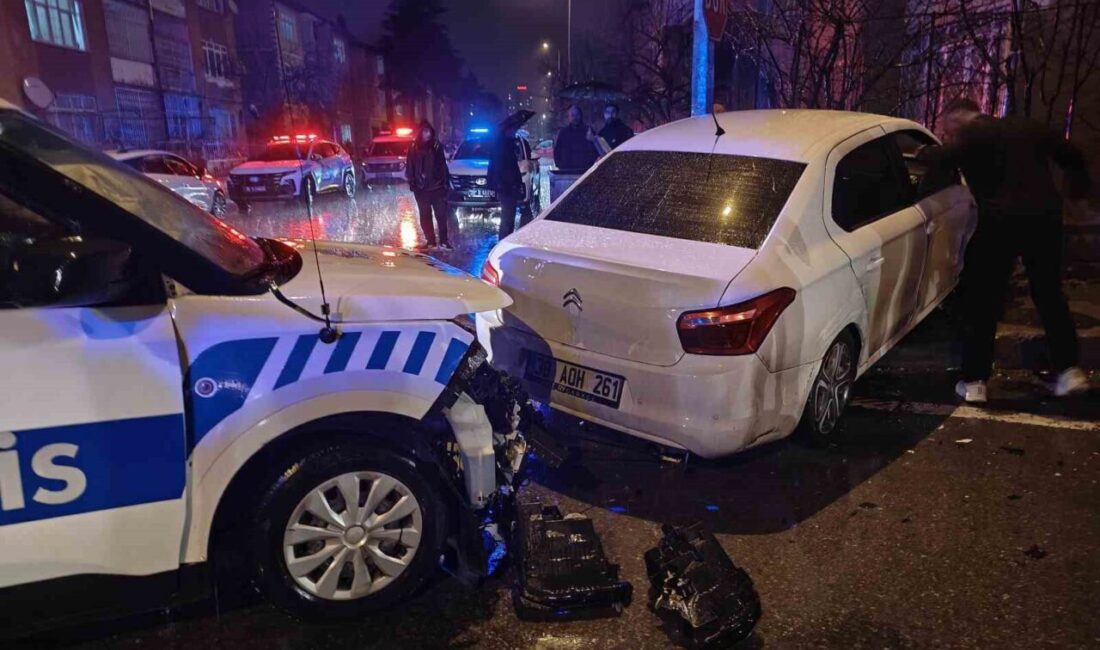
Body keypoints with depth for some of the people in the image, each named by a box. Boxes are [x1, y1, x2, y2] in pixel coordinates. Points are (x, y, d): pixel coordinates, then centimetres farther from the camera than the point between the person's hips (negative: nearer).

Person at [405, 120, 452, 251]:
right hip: (421, 188, 0)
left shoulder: (437, 146, 4)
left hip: (437, 186, 0)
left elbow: (443, 165, 5)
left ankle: (444, 241, 3)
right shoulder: (413, 148, 2)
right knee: (425, 216, 6)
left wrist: (445, 181, -1)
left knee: (441, 214, -4)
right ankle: (431, 242, 14)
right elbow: (410, 167, 3)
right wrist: (412, 183, -5)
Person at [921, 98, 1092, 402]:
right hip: (1045, 216, 6)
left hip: (1001, 220, -6)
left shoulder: (969, 134, -1)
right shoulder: (1027, 127, 18)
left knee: (983, 302, 2)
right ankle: (1070, 371, 22)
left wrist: (924, 152, 4)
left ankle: (974, 382, 4)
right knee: (1050, 295, 19)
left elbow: (942, 158, -18)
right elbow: (1071, 155, 23)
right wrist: (1078, 186, 41)